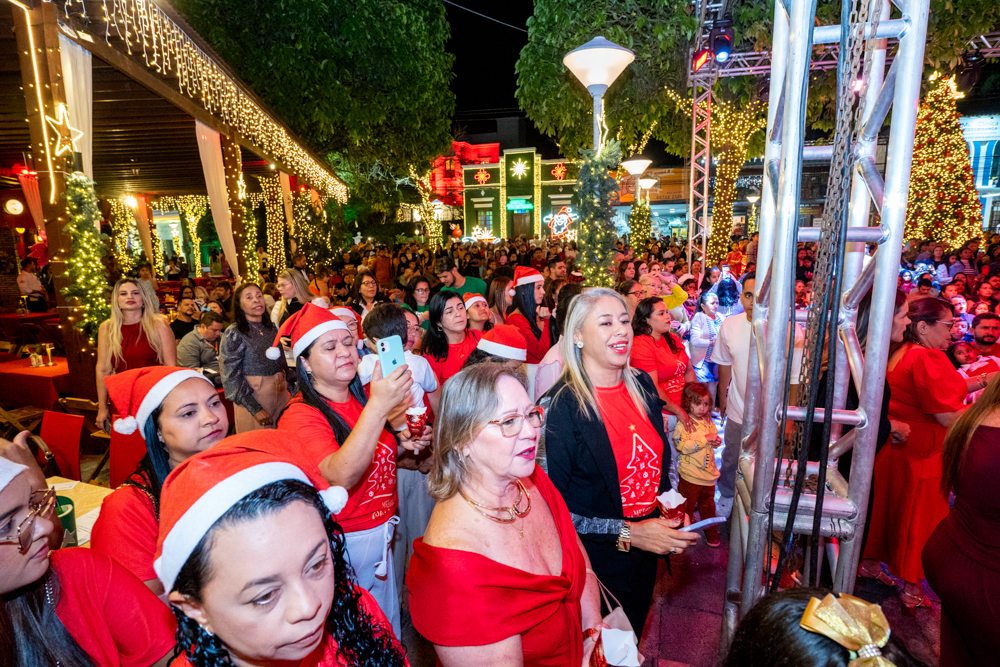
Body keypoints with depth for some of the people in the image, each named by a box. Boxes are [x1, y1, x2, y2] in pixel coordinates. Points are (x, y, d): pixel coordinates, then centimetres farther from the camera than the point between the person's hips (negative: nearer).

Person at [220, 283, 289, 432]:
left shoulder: (272, 327, 8)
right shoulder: (233, 334, -8)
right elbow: (231, 377, -12)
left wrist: (289, 388, 7)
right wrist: (255, 408, -17)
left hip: (280, 392, 5)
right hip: (252, 397, -5)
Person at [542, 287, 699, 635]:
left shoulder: (642, 385, -2)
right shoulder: (560, 405, -23)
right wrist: (627, 533, -24)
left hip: (645, 553, 6)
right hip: (594, 563, -6)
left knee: (631, 641, 27)